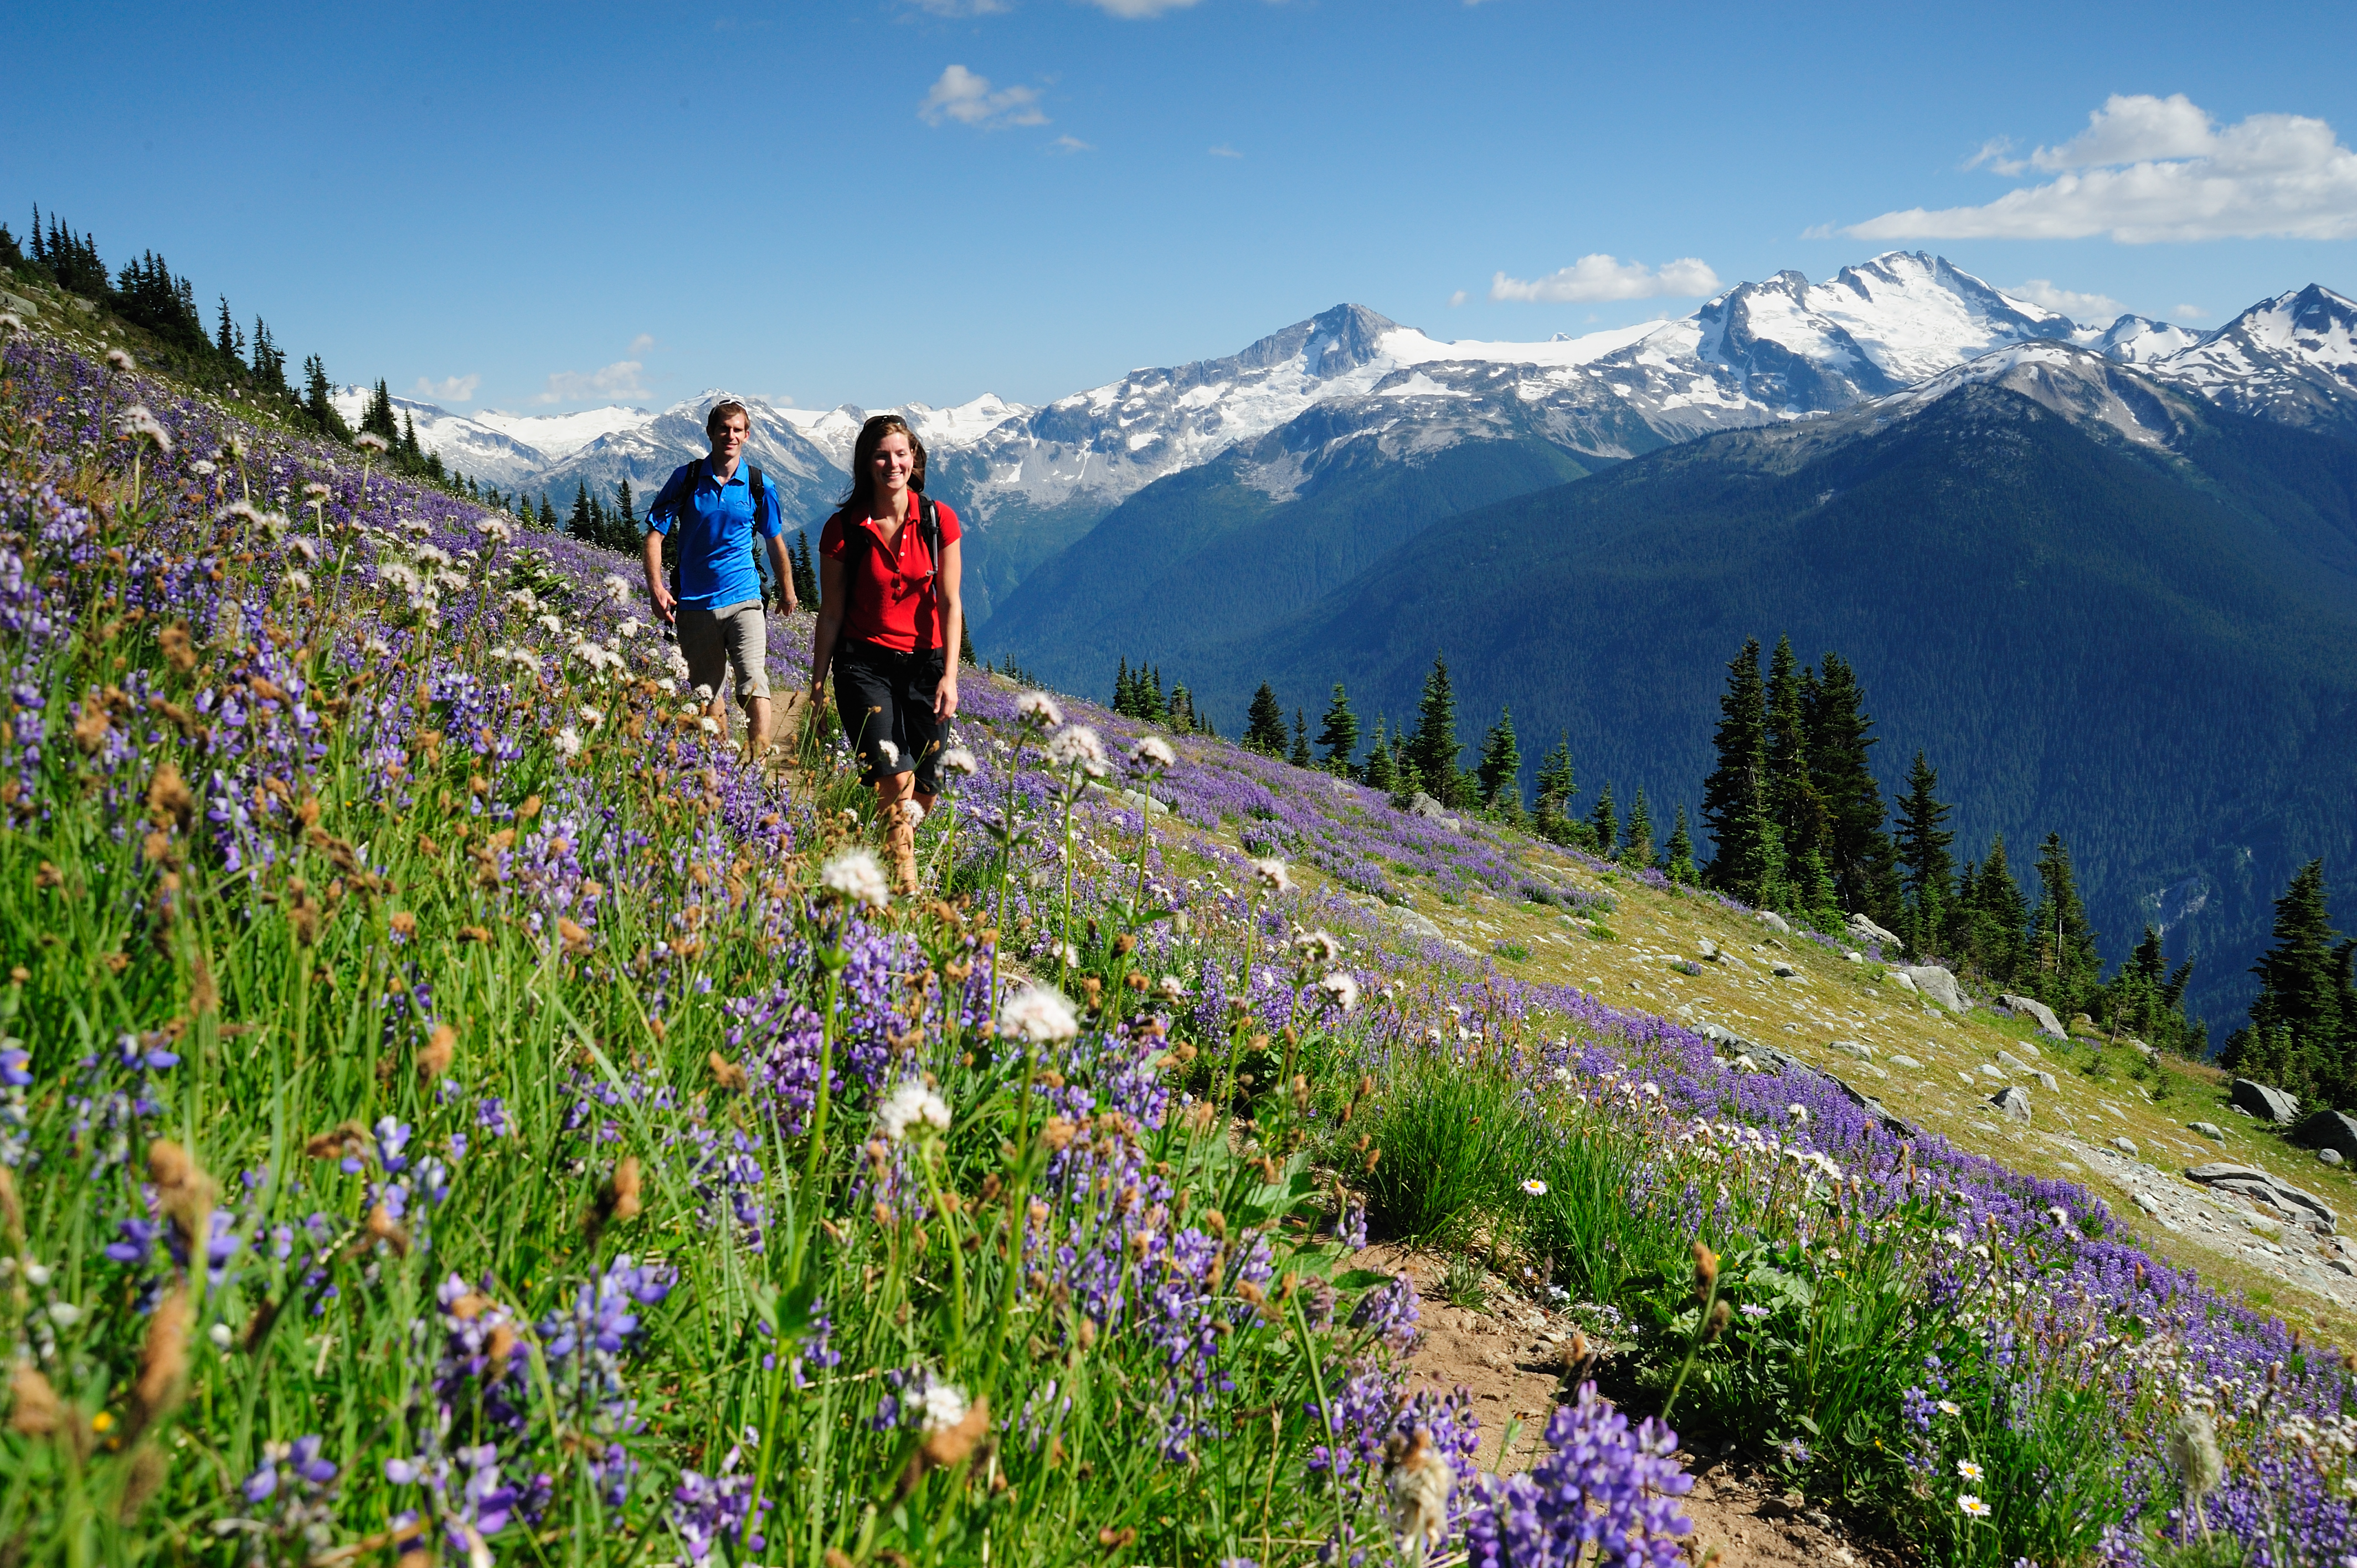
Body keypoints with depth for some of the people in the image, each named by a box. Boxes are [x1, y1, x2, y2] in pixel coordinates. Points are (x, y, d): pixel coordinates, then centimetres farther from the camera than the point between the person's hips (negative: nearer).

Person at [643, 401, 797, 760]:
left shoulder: (759, 486, 1)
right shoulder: (686, 478, 0)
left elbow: (775, 541, 15)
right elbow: (655, 533, 2)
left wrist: (787, 591, 24)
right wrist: (656, 586, -9)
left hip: (743, 599, -1)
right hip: (695, 604, 1)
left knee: (754, 683, -17)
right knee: (708, 692, 10)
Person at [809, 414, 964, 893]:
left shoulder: (939, 521, -2)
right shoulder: (843, 529, -5)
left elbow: (949, 603, 0)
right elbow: (831, 613, 1)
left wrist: (949, 675, -7)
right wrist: (817, 683, 3)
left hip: (924, 663, 2)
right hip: (864, 663, -2)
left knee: (923, 793, 3)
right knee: (895, 779, -17)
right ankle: (904, 884, -5)